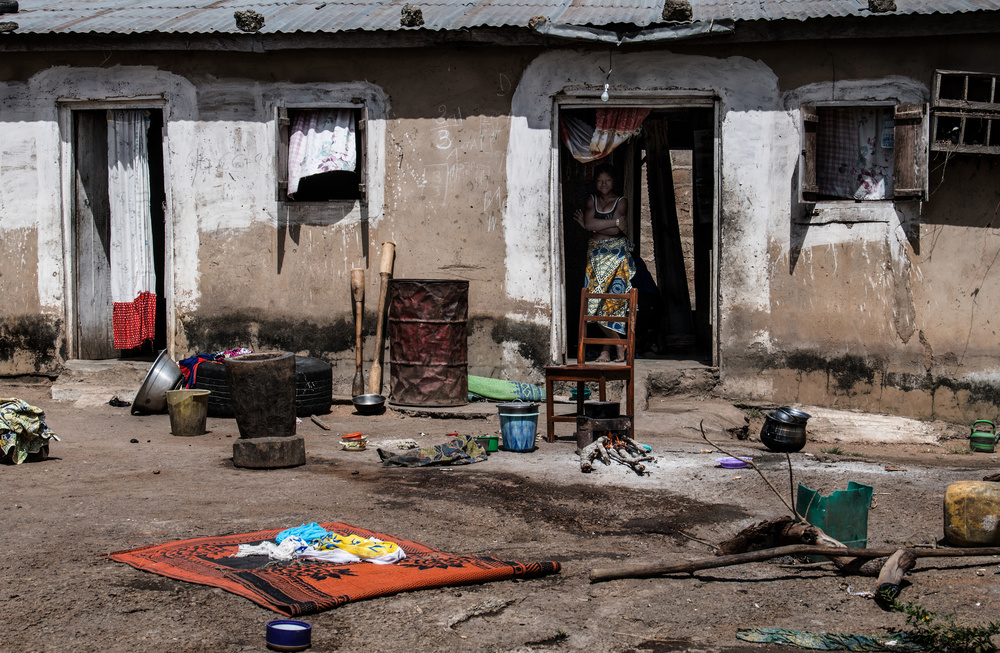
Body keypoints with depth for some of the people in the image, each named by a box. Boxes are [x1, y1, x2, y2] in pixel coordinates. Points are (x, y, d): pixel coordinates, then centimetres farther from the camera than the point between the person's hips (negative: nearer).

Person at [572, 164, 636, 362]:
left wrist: (593, 225, -6)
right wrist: (615, 221, -10)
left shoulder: (621, 202, 2)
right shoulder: (592, 200, 13)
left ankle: (608, 349, -4)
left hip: (616, 253, -4)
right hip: (595, 253, 4)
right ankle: (618, 345, 2)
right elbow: (589, 223, -6)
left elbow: (615, 231, -11)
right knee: (598, 300, -4)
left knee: (612, 299, -11)